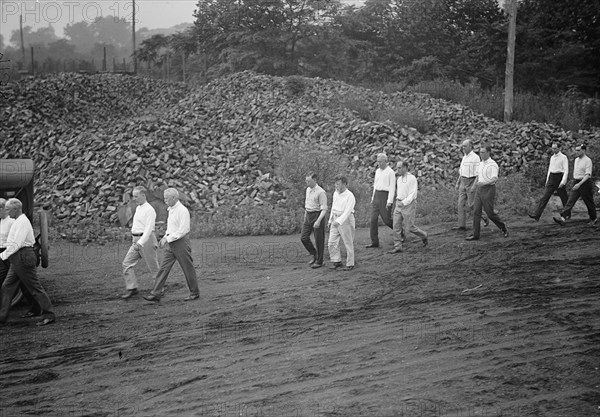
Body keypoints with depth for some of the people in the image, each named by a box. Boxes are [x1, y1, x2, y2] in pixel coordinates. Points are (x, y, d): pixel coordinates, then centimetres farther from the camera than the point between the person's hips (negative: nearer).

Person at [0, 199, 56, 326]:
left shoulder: (22, 222, -15)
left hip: (22, 257, -10)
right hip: (17, 260, 10)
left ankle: (49, 315, -3)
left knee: (35, 287, -6)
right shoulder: (18, 221, 17)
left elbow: (16, 244, -21)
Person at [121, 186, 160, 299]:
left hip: (146, 239, -9)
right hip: (136, 240, 9)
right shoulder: (138, 208, 13)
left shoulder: (149, 210, -14)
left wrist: (140, 243, -30)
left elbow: (148, 229, -22)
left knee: (153, 267, 1)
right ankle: (131, 288, -1)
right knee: (127, 263, -1)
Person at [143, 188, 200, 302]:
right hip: (171, 243, 9)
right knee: (164, 268, 3)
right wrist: (165, 237, 8)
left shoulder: (182, 210, -16)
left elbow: (183, 230, -21)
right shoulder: (171, 209, 12)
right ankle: (155, 293, 2)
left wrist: (168, 238, -19)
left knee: (188, 269, 2)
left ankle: (194, 293, 15)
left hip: (180, 242, -9)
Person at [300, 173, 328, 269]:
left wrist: (318, 221, -27)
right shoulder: (308, 190, 9)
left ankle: (319, 261, 14)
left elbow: (324, 209, -18)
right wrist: (305, 215, 24)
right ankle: (314, 255, 21)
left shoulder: (321, 192, -16)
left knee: (319, 240, 2)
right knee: (304, 238, 2)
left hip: (318, 215, -7)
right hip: (308, 216, 7)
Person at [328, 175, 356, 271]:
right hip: (336, 220, 7)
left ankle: (350, 264, 12)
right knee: (332, 242, 2)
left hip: (346, 220, -7)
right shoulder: (335, 193, 8)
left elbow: (348, 211, -22)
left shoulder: (350, 196, -15)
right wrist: (330, 220, 19)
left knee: (348, 243, 2)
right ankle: (337, 261, 12)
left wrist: (339, 221, -30)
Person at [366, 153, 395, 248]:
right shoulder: (377, 171, 14)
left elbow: (392, 188, -13)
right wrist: (373, 198, 18)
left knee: (386, 219, -2)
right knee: (373, 219, -2)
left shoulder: (390, 172, -9)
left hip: (385, 196, -7)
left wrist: (389, 202, -18)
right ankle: (374, 242, 0)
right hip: (376, 196, 7)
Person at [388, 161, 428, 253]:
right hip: (399, 204, 7)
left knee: (409, 227, -1)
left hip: (409, 204, -7)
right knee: (396, 225, -4)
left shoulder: (412, 178, -13)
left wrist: (404, 203, -24)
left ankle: (423, 236, 26)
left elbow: (413, 194, -18)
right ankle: (397, 247, -2)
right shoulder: (399, 179, 11)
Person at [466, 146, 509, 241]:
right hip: (479, 190, 7)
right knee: (476, 212, -1)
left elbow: (495, 179, -25)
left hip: (489, 190, -7)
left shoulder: (493, 164, -14)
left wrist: (484, 183, -36)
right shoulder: (481, 163, 12)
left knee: (490, 213, -1)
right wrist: (474, 186, 25)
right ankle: (475, 235, 0)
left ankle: (503, 228, 21)